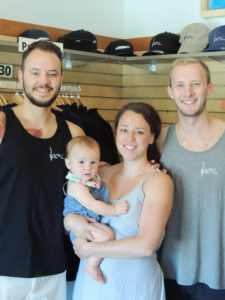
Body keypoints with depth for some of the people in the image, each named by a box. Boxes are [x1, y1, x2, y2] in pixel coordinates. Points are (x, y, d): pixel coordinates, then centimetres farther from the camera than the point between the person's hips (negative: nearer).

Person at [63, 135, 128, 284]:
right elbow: (93, 206, -25)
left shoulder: (95, 178, 7)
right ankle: (92, 265, -13)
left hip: (96, 221, 10)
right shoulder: (75, 185, -19)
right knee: (108, 233, -27)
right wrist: (115, 210, -23)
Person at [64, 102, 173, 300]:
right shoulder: (105, 173, 4)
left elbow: (146, 245, -22)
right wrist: (70, 219, -13)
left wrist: (88, 249, -16)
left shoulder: (159, 181, -13)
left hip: (134, 283, -4)